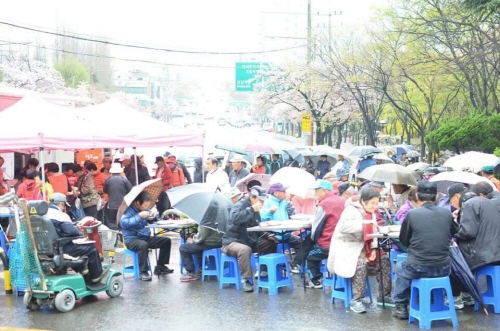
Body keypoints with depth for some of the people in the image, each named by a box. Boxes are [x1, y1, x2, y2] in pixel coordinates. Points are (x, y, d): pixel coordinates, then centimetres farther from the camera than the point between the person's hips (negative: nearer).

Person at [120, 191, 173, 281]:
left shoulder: (145, 209, 7)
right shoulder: (129, 210, -15)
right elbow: (123, 223, -31)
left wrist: (153, 215, -4)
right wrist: (139, 216, -31)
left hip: (145, 237, 8)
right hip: (132, 239, -8)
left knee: (166, 240, 1)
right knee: (143, 245, -39)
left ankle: (160, 267, 9)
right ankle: (143, 272, -27)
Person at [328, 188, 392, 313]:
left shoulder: (371, 214, 12)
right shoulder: (351, 210, -14)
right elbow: (343, 226, -31)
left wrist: (373, 248, -7)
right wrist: (364, 222, -38)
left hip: (361, 248, 8)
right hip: (346, 249, -8)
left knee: (384, 260, -9)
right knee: (360, 264, -33)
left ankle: (384, 295, 1)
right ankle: (356, 300, -22)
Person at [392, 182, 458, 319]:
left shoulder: (412, 214, -10)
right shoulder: (446, 213, 0)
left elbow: (403, 241, 5)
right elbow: (454, 232, 21)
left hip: (418, 268, -3)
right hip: (443, 269, 3)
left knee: (400, 267, 30)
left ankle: (401, 307, 29)